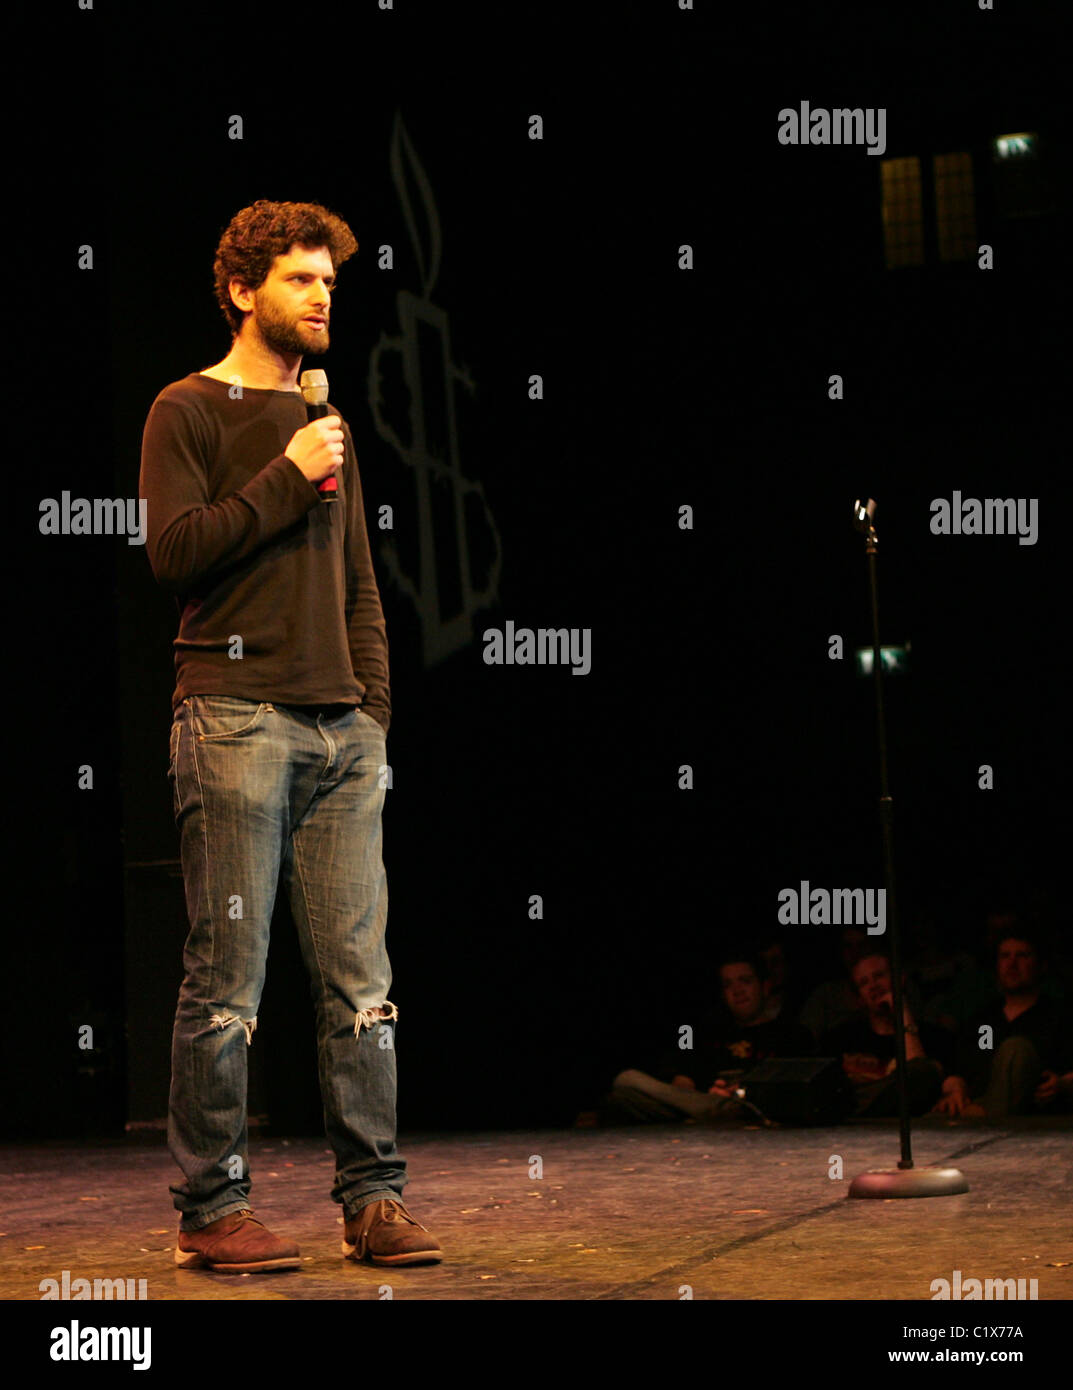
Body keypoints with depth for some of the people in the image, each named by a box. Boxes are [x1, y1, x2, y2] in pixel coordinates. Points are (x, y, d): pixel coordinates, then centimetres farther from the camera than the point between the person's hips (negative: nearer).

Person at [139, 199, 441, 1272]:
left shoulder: (326, 426, 21)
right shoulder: (188, 411, 3)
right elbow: (172, 551, -10)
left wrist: (373, 715, 13)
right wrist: (286, 478, -11)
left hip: (338, 730, 6)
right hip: (235, 718, -6)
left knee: (360, 977, 3)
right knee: (227, 980, -4)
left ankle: (372, 1196, 8)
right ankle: (211, 1208, 3)